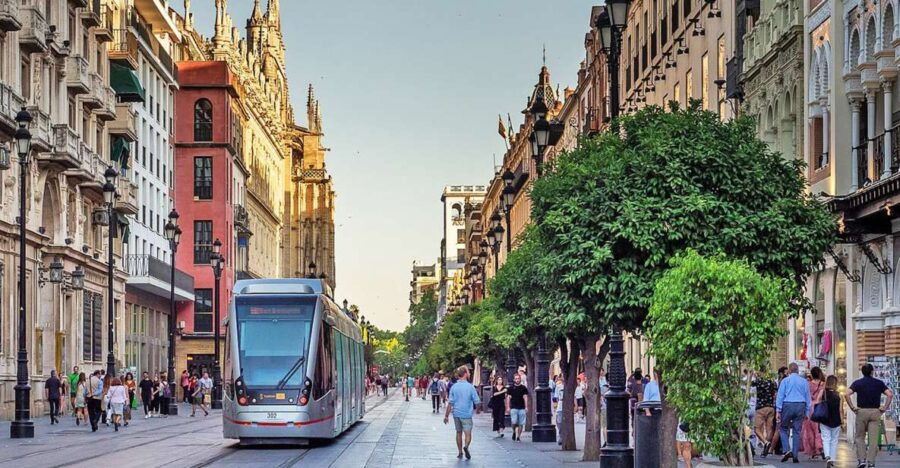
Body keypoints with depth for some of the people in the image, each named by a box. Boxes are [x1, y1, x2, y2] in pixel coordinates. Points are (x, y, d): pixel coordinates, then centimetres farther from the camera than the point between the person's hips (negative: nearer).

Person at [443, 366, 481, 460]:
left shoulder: (454, 387, -2)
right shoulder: (470, 387, -8)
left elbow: (450, 403, -5)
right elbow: (477, 401, -5)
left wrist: (446, 415, 1)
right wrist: (477, 410, 16)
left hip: (456, 413, 3)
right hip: (467, 414, -3)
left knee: (459, 433, 16)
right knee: (468, 433, -2)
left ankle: (460, 452, 20)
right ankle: (466, 446, -30)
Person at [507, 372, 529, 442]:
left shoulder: (523, 388, 5)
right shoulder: (511, 388, 6)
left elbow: (525, 397, 3)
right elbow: (509, 398, 7)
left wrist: (526, 407, -3)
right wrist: (508, 407, 2)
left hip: (521, 408, 1)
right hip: (514, 408, -1)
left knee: (521, 423, 0)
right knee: (514, 422, -11)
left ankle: (518, 436, 12)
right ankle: (514, 432, 17)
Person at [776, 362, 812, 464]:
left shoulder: (785, 381, 3)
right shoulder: (804, 382, 10)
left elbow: (780, 396, -1)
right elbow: (808, 397, 11)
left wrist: (778, 411, -1)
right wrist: (807, 411, 15)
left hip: (787, 406, -2)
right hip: (800, 406, 2)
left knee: (784, 429, 10)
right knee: (797, 431, 5)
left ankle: (787, 450, -8)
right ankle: (795, 455, 3)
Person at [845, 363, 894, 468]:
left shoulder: (857, 383, 2)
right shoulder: (879, 383, 4)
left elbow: (846, 394, -12)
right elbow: (890, 394, -7)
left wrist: (852, 407, -6)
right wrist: (885, 407, -3)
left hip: (861, 411, 0)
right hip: (875, 412, 0)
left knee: (860, 437, 10)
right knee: (873, 439, 2)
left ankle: (861, 459, -1)